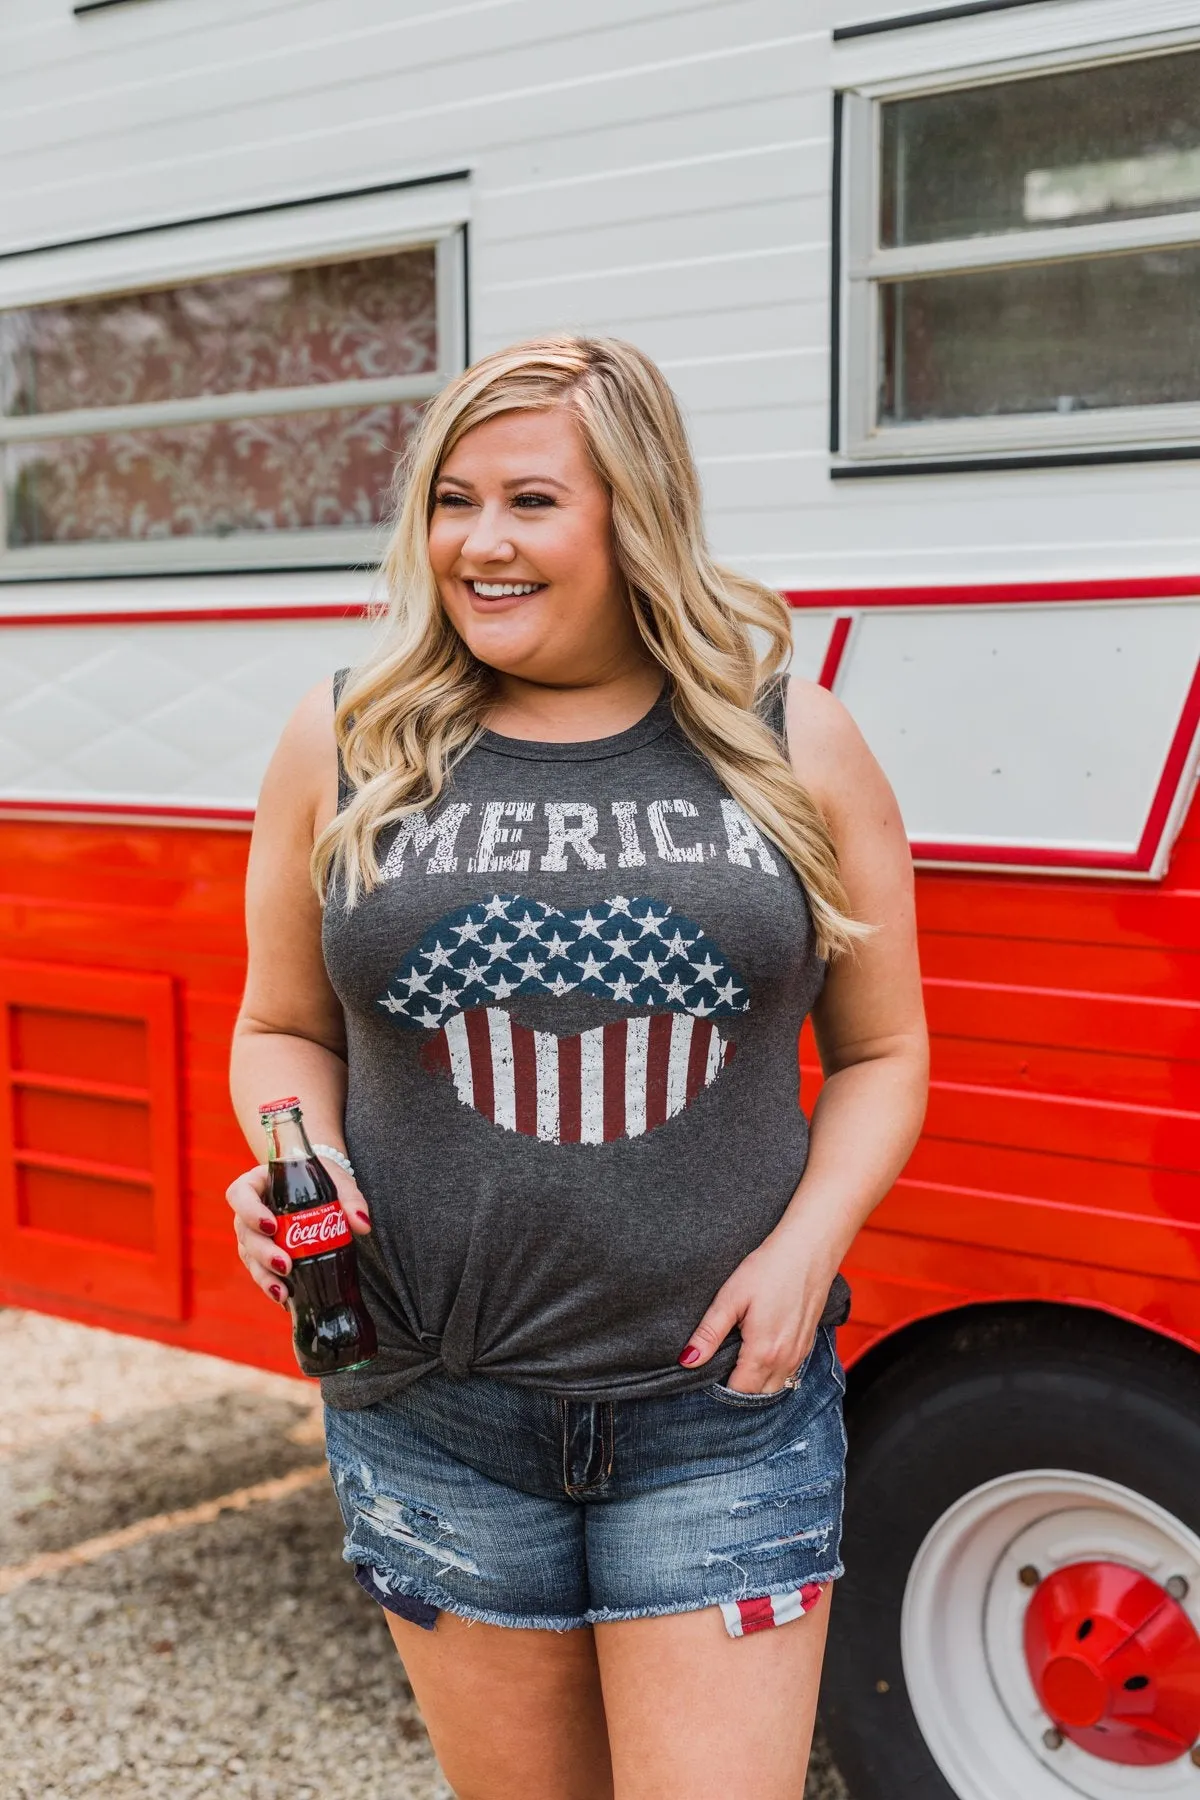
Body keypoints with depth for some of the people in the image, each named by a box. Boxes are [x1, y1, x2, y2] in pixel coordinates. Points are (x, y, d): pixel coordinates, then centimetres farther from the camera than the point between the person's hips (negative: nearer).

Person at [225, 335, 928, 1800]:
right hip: (435, 1423, 1)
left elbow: (881, 1050, 6)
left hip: (721, 1413, -1)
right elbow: (285, 1030, 11)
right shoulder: (345, 748, 1)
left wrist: (803, 1247, -9)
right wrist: (295, 1160, -10)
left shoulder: (794, 747, 0)